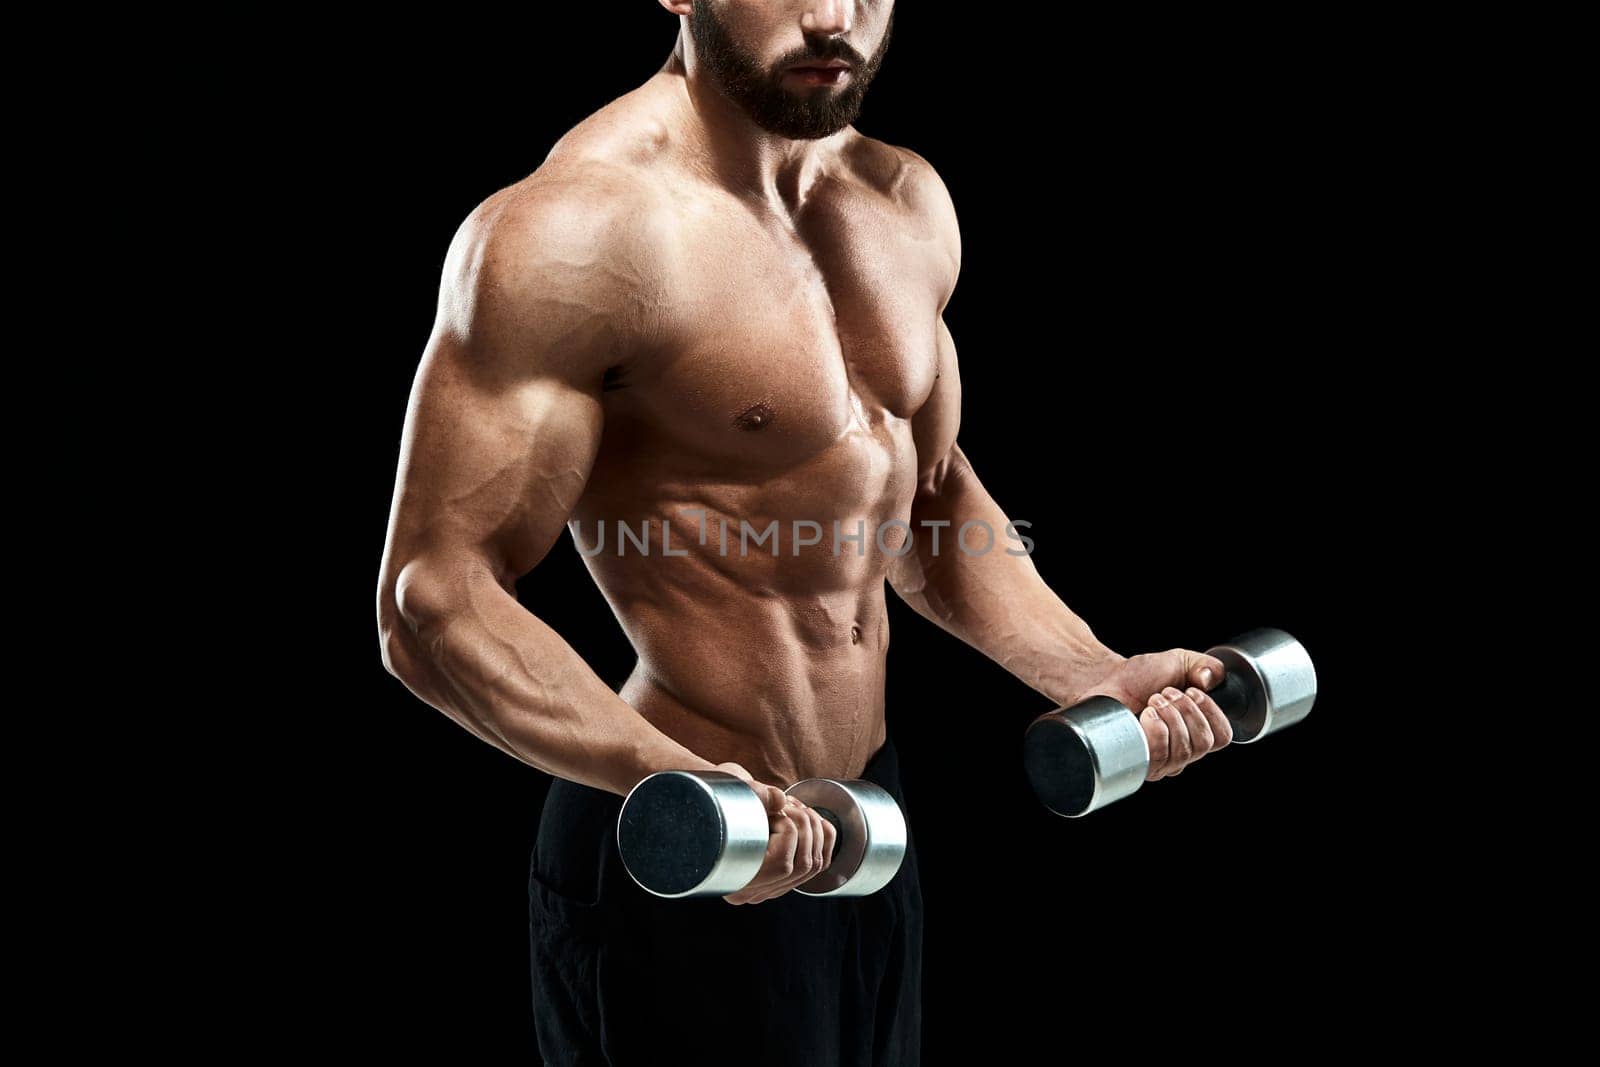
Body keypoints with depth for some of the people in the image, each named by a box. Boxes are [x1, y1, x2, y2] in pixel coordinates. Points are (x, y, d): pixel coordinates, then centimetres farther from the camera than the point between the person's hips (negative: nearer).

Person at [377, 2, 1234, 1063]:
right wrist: (671, 780, -36)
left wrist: (1090, 675, 4)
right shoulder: (577, 228, -20)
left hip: (870, 810, 8)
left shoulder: (909, 202, 4)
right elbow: (434, 597, -22)